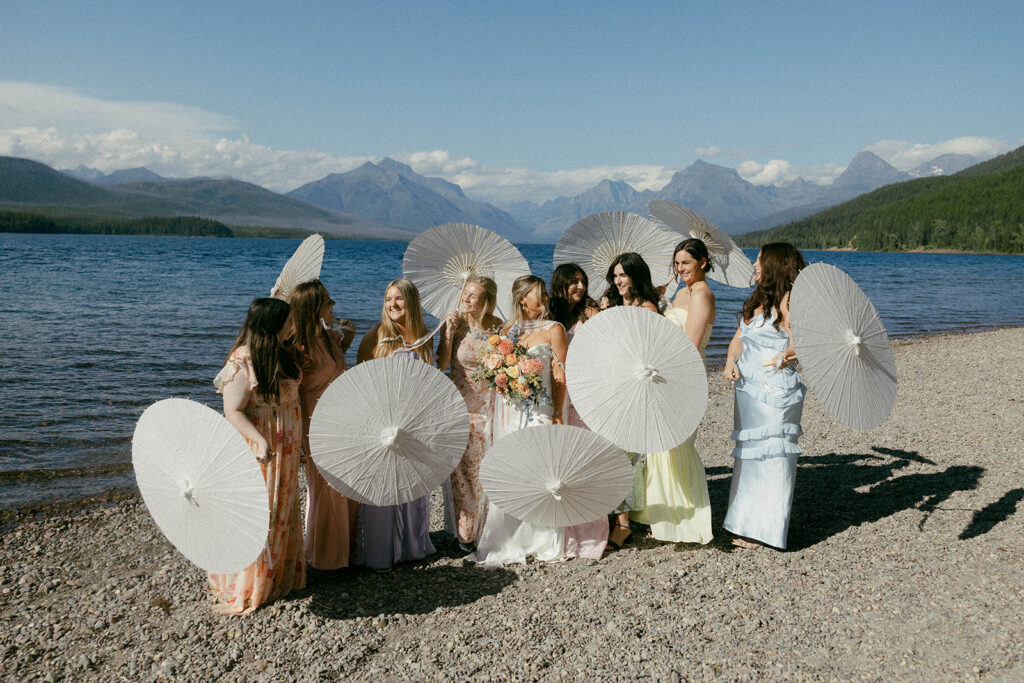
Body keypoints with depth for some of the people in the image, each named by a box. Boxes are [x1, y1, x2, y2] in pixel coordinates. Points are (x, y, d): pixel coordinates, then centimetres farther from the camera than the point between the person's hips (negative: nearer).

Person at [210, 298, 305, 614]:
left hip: (284, 449, 9)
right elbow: (233, 411, -23)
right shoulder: (243, 362, -20)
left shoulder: (281, 356, 6)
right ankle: (245, 588, 13)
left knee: (282, 510, 17)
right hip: (257, 450, -9)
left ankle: (279, 574, 33)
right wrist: (261, 441, -32)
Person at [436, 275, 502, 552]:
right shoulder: (454, 323, -5)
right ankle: (464, 531, 17)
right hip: (460, 404, -1)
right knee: (461, 467, 3)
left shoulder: (497, 326, -1)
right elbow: (442, 364, -13)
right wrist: (449, 332, -19)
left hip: (489, 404, 1)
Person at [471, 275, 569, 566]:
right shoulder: (507, 330, 11)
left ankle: (541, 541, 7)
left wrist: (557, 413, -9)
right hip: (508, 409, 3)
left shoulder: (553, 330, 2)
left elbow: (560, 375, -2)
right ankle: (506, 540, 15)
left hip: (539, 410, -3)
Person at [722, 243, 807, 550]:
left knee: (769, 454, -2)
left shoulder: (788, 299, -10)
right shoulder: (758, 299, 16)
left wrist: (785, 357, -38)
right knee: (747, 452, 14)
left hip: (775, 390, -9)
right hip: (747, 387, 9)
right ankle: (745, 521, 25)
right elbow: (739, 337, 18)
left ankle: (764, 529, 7)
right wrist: (731, 362, 0)